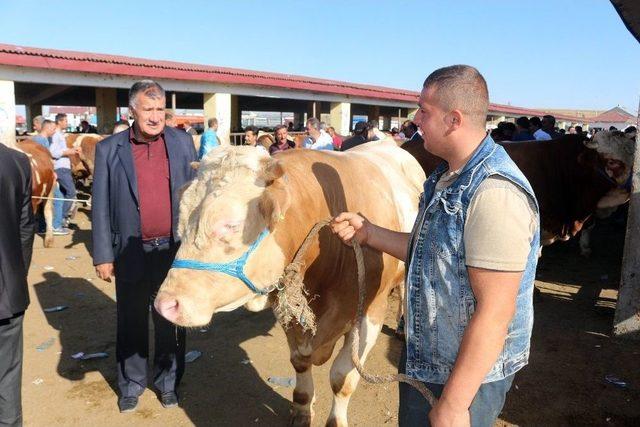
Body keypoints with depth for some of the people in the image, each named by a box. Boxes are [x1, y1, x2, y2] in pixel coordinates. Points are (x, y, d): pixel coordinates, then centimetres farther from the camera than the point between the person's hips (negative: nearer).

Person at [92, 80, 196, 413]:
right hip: (131, 253, 0)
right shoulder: (109, 149, -2)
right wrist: (103, 256, -3)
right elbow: (101, 207, -1)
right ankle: (131, 384, 34)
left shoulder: (183, 142, 1)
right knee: (131, 323, 15)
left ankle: (168, 382, 33)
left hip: (175, 250, 1)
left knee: (171, 321, 14)